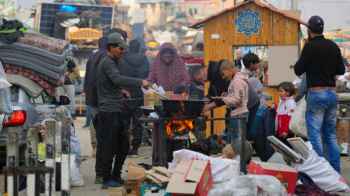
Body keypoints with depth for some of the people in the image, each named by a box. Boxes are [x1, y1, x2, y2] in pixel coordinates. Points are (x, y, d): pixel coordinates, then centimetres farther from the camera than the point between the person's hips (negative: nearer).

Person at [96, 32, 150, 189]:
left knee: (123, 146, 13)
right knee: (109, 147, -3)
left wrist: (120, 91, 14)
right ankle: (107, 180, 5)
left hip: (117, 111, 10)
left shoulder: (113, 62, 20)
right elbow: (118, 79, -28)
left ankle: (116, 176, 23)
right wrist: (140, 82, -30)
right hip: (109, 112, -10)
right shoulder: (107, 63, -12)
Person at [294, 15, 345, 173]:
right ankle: (335, 171, 15)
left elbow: (298, 70, -8)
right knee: (331, 135, 13)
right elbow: (341, 70, 12)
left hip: (316, 93, -6)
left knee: (315, 134, -3)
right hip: (332, 93, 6)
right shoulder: (333, 46, 5)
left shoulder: (310, 46, -11)